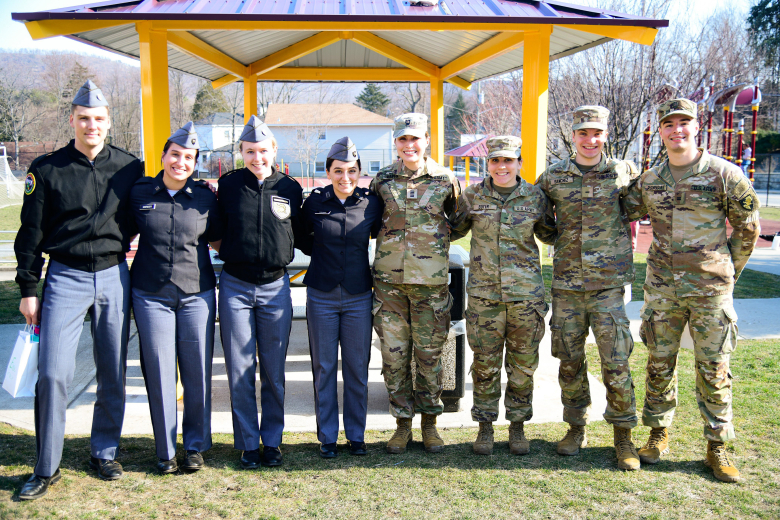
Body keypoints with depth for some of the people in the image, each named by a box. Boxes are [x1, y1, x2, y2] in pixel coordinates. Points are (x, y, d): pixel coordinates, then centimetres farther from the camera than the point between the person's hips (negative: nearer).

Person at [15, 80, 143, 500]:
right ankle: (46, 468, 10)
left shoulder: (129, 168, 3)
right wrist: (28, 288, 2)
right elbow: (31, 233, 4)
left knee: (113, 374, 8)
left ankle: (104, 453, 26)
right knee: (53, 373, -5)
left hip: (114, 278, 2)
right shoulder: (47, 169, 0)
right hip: (65, 278, -1)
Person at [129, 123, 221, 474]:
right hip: (151, 294, 0)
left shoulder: (205, 198, 2)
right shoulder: (139, 193, 2)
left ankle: (196, 446, 23)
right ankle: (165, 450, 20)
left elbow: (218, 241, 14)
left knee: (197, 372, 5)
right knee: (159, 372, 5)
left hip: (197, 293, 0)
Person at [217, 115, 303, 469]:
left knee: (274, 371, 7)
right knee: (240, 370, 5)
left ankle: (272, 440, 22)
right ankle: (248, 443, 18)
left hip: (275, 287, 1)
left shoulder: (290, 189, 2)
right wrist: (230, 252, -2)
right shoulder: (228, 185, 0)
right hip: (235, 287, 0)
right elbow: (216, 230, 9)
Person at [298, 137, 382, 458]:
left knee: (357, 368, 7)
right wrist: (324, 252, 6)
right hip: (321, 296, 0)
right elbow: (303, 241, 13)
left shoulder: (371, 203, -2)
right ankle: (327, 437, 20)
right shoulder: (314, 202, -3)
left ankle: (356, 435, 23)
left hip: (358, 297, 0)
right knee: (324, 368, 7)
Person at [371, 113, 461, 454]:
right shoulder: (382, 180, 6)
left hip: (431, 281, -1)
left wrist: (433, 241, 7)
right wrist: (393, 241, 9)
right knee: (394, 354, 4)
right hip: (389, 280, 1)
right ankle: (402, 423, 19)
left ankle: (429, 423, 21)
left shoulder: (446, 180, 2)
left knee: (429, 354, 6)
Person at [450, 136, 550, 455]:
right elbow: (454, 230, 17)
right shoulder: (472, 196, 3)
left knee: (523, 363, 8)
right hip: (484, 291, 0)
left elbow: (552, 233, 18)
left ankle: (517, 426, 24)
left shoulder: (535, 197, 4)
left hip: (526, 292, 0)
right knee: (485, 363, 5)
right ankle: (485, 427, 20)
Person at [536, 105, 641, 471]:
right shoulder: (553, 177, 4)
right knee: (570, 361, 9)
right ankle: (576, 427, 26)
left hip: (608, 283, -2)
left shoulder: (624, 172, 1)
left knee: (616, 363, -4)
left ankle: (623, 434, 13)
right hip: (566, 284, 2)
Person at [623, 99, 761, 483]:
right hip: (662, 288, 3)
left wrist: (729, 273, 7)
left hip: (710, 289, -3)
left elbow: (748, 228, 4)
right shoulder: (649, 180, 6)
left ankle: (717, 446, 17)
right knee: (660, 363, 10)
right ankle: (659, 433, 26)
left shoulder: (725, 174, -4)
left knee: (713, 368, 4)